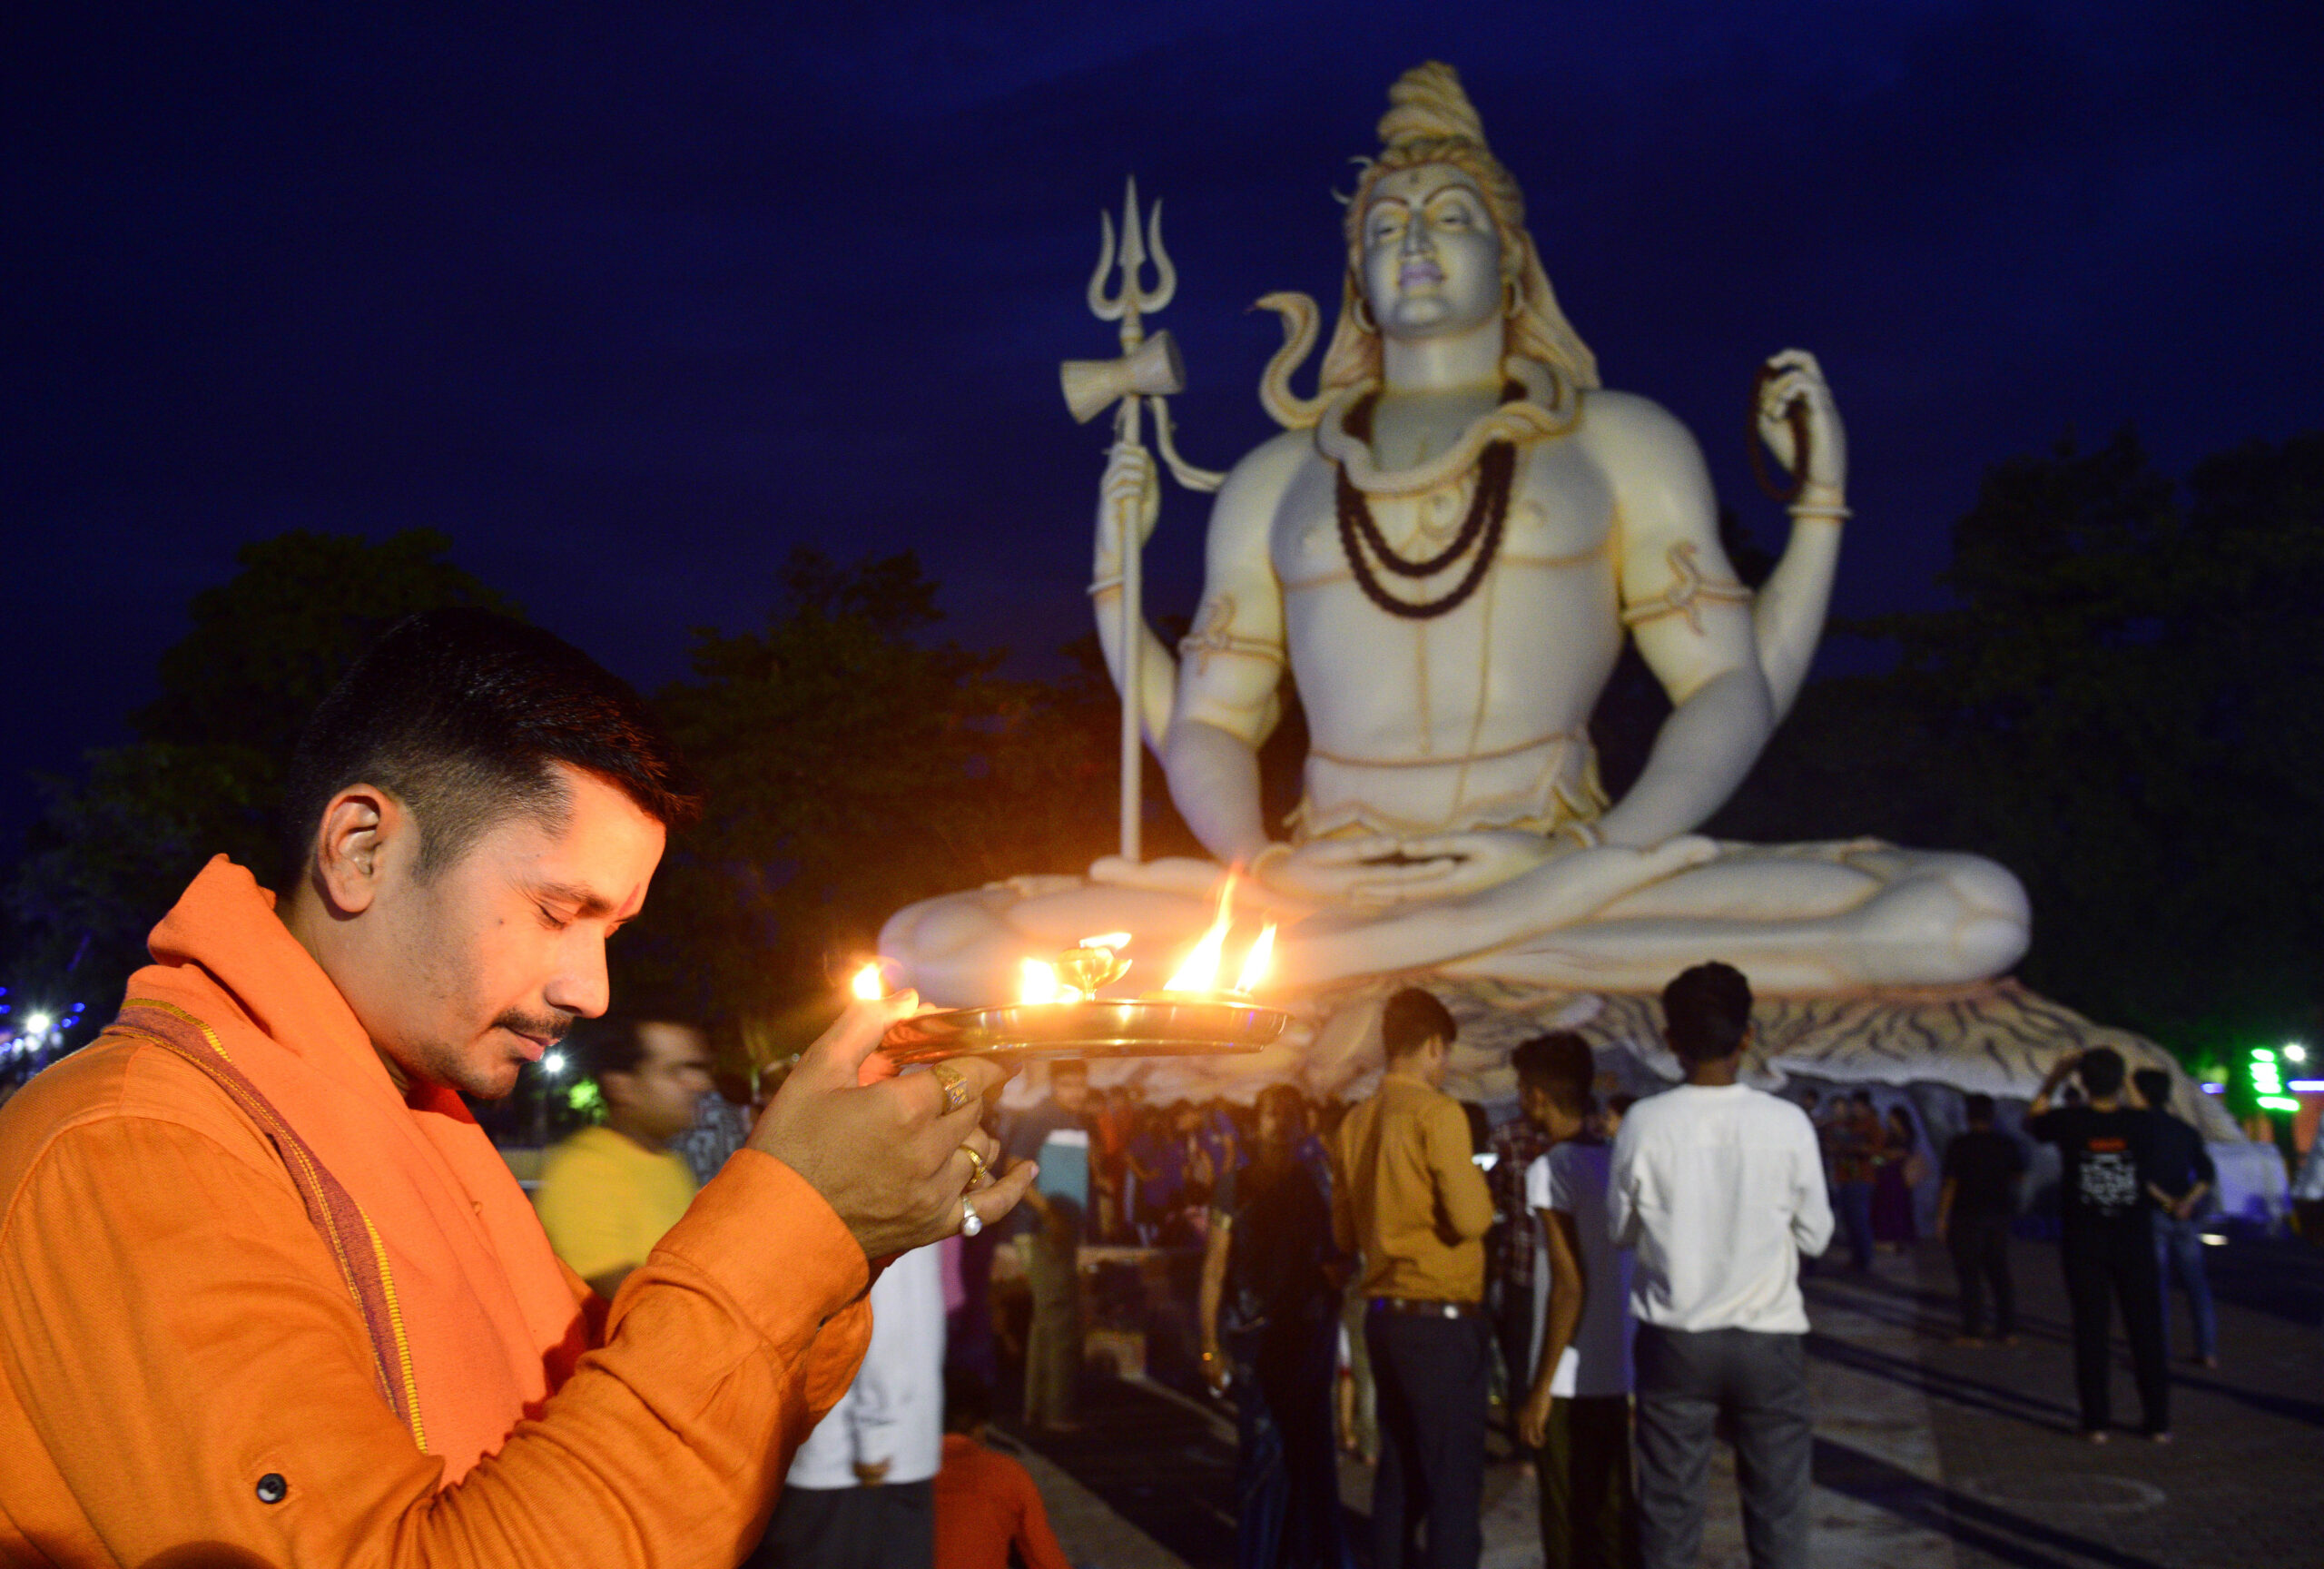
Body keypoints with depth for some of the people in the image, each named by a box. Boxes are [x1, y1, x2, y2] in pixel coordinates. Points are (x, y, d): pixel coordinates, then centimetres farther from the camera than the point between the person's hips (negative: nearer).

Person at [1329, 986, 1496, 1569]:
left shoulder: (1355, 1122, 8)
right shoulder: (1436, 1111, -13)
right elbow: (1470, 1218, -18)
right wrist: (1478, 1184, 1)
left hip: (1384, 1316, 7)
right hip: (1441, 1318, -7)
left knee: (1398, 1474, 15)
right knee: (1455, 1483, -1)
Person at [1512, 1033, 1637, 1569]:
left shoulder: (1548, 1171, -13)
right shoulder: (1616, 1161, 6)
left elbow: (1569, 1284, -19)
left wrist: (1540, 1389, -14)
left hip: (1570, 1383, -7)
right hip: (1617, 1377, 7)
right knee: (1613, 1516, 14)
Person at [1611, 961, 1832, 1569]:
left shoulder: (1645, 1123, -10)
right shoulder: (1788, 1124, -10)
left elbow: (1620, 1229, 2)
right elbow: (1815, 1235, 1)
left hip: (1675, 1341, 1)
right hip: (1767, 1341, 0)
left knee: (1668, 1515, 9)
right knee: (1777, 1517, 9)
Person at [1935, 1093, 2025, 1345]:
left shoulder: (1959, 1144, -12)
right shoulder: (2007, 1144, 2)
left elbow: (1949, 1182, -13)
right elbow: (2019, 1175, 14)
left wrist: (1942, 1217, -9)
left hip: (1967, 1216, -5)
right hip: (2000, 1215, 5)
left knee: (1969, 1276, 0)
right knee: (2000, 1273, 13)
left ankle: (1973, 1333, -1)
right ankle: (2008, 1330, 15)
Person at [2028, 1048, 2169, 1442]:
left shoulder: (2068, 1122, -12)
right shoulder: (2140, 1124, -9)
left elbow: (2031, 1120, 10)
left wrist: (2055, 1077, 11)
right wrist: (2121, 1079, 17)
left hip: (2083, 1245, -1)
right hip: (2134, 1243, 1)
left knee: (2090, 1331, 4)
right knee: (2145, 1330, 8)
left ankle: (2096, 1422, 7)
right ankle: (2158, 1422, 13)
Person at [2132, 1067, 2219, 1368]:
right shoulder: (2186, 1131, 11)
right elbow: (2208, 1174, 2)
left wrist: (2164, 1199, -8)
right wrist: (2189, 1201, -8)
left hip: (2153, 1215, -5)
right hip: (2186, 1219, 5)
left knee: (2155, 1285, -1)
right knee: (2196, 1284, 10)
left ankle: (2159, 1351, -2)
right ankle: (2208, 1351, 10)